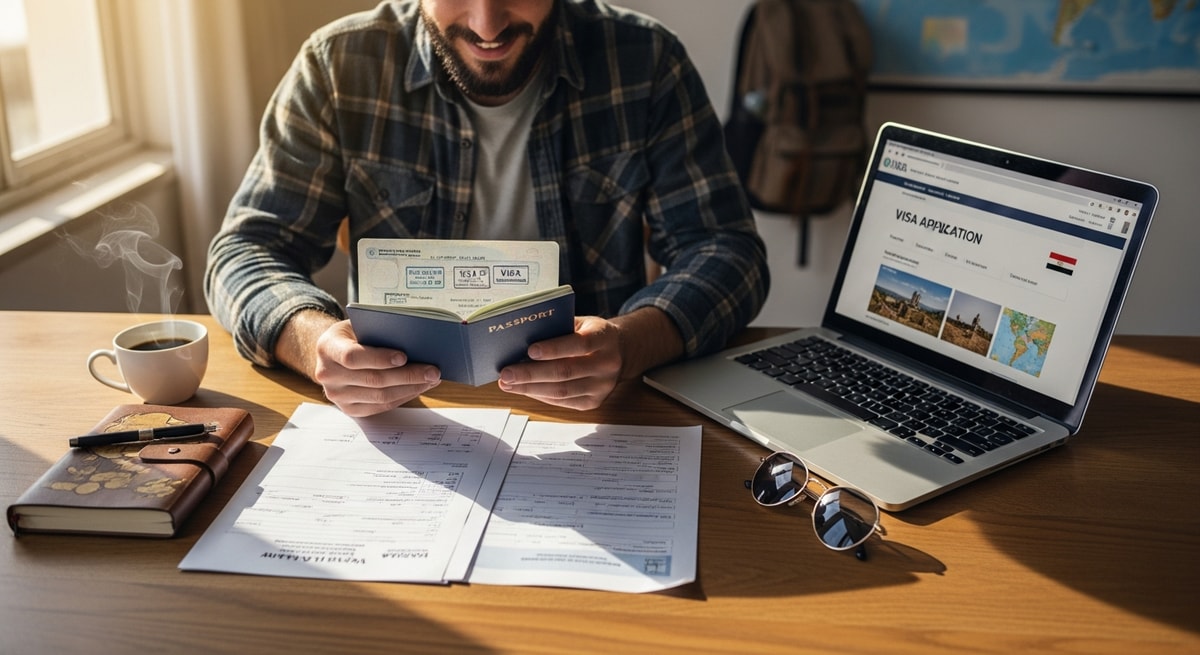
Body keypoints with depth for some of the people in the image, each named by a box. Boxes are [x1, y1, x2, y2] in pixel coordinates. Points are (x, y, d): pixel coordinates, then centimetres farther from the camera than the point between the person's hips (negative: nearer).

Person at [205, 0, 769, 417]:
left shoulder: (645, 62, -6)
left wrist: (630, 343, -30)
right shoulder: (341, 65, -6)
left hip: (592, 414, -1)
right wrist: (317, 341, -28)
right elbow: (248, 249, -4)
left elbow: (725, 248, -7)